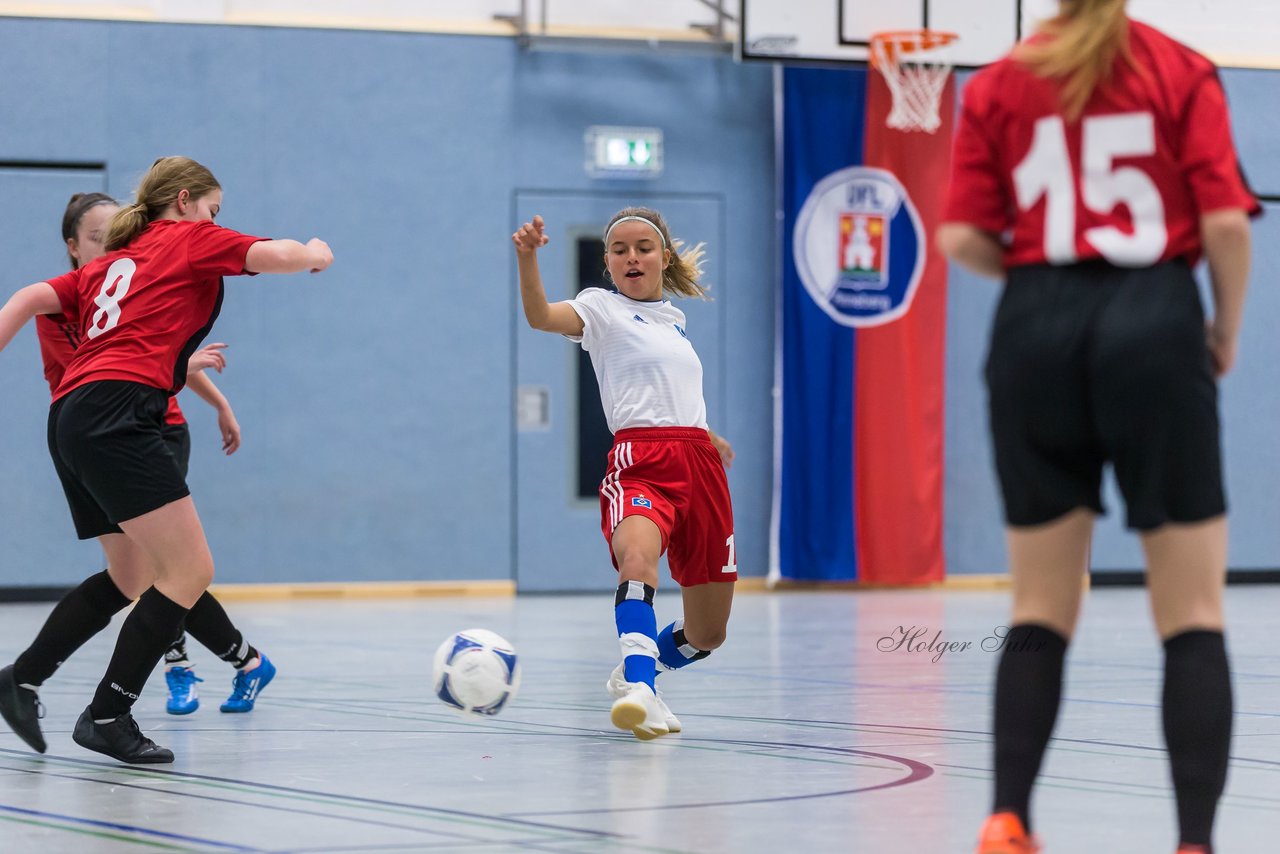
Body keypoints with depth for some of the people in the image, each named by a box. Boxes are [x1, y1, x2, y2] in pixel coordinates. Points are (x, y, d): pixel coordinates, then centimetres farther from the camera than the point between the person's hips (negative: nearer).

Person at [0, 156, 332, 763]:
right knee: (190, 570, -11)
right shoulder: (191, 238, 9)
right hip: (116, 412, -9)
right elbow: (282, 256, -2)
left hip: (70, 419, 9)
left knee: (134, 574, 17)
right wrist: (316, 253, 19)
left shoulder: (112, 263, 29)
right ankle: (107, 715, -13)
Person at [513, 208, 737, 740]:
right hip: (638, 461, -6)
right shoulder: (602, 307, 5)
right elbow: (541, 316, -16)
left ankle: (634, 671, 33)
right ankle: (641, 691, -51)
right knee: (638, 558, -39)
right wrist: (527, 257, -33)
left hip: (697, 463, 6)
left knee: (706, 635, 5)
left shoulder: (672, 318, 23)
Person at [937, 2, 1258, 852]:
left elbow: (963, 237, 0)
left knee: (1042, 610, 11)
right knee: (1194, 615, 1)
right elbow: (1225, 222, -6)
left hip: (1036, 333, 2)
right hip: (1156, 327, -2)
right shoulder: (1183, 72, 2)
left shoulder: (998, 85, 7)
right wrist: (1228, 330, 9)